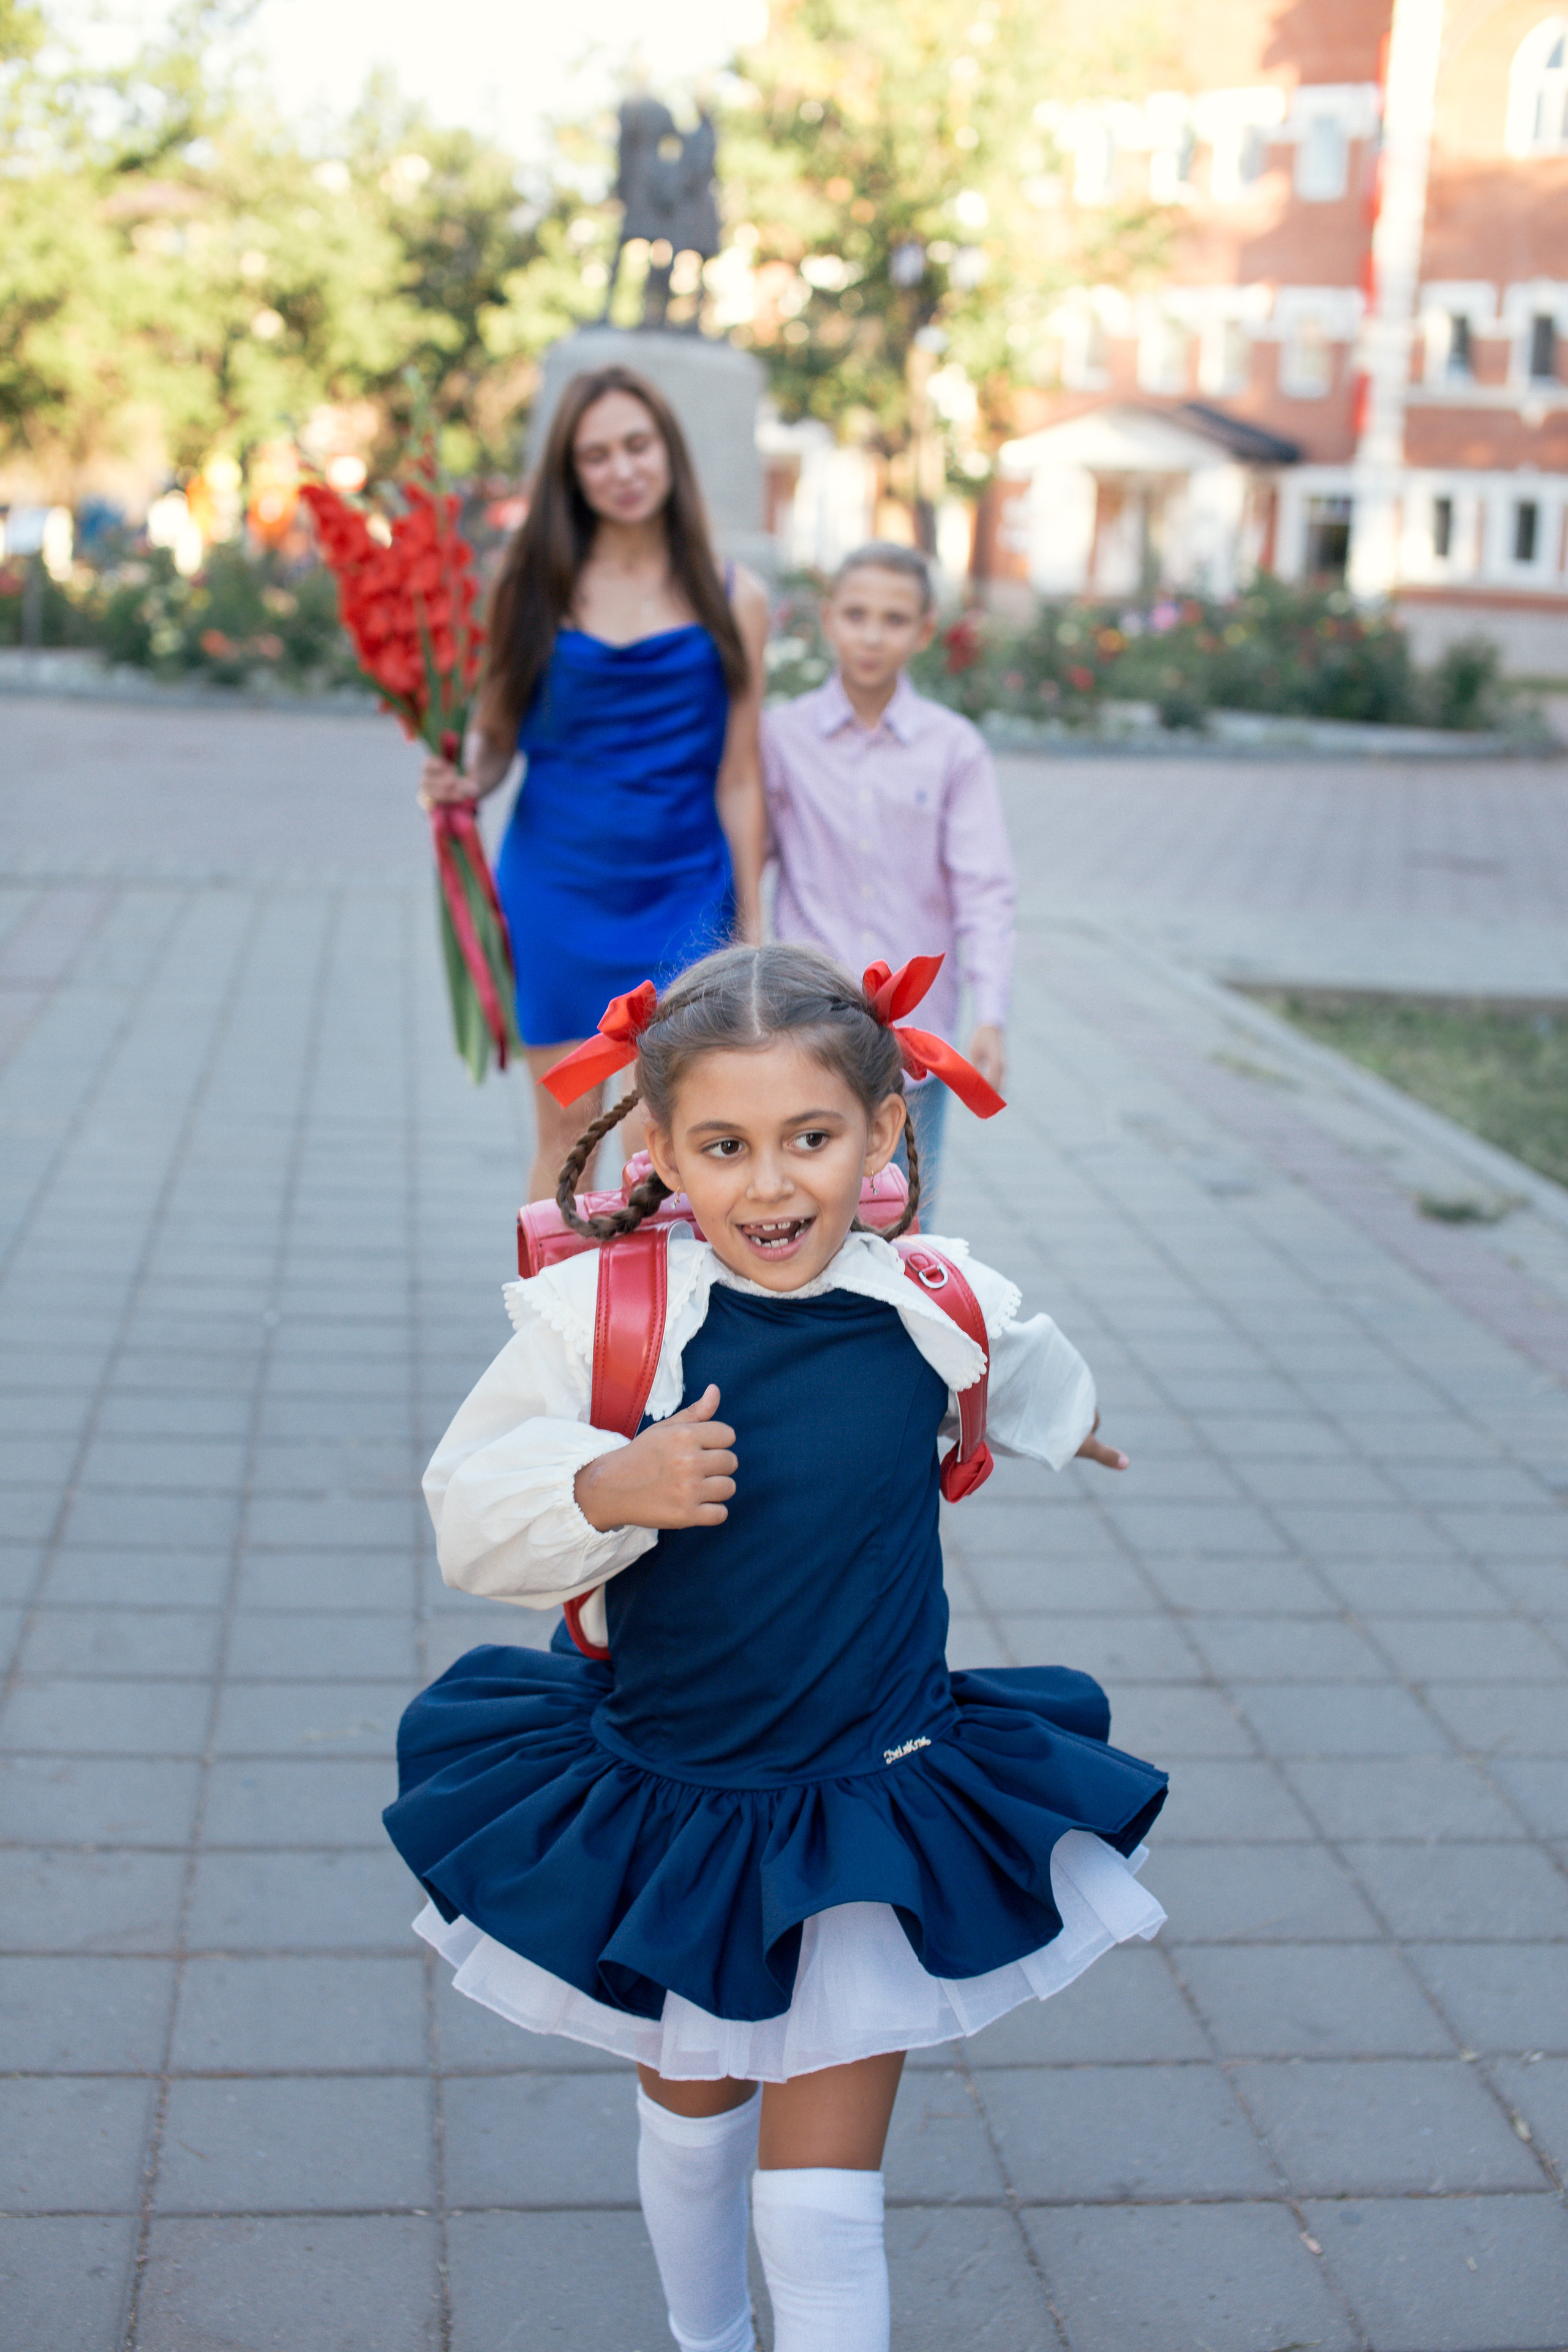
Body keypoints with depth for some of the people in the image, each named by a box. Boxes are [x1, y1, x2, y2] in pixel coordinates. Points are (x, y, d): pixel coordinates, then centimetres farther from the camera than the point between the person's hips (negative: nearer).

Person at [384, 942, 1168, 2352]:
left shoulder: (936, 1313, -13)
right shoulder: (601, 1313, -19)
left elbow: (1026, 1374, 12)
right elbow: (470, 1519, -12)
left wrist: (1073, 1425, 34)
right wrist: (607, 1490, -31)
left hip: (874, 1827, -1)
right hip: (655, 1813, 1)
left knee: (823, 2207, -1)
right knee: (693, 2120, 25)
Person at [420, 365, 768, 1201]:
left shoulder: (732, 600, 1)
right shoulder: (539, 588, 2)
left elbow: (738, 776, 1)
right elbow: (495, 732, 4)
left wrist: (751, 927, 1)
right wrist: (464, 781, -19)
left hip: (679, 895, -1)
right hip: (553, 887, 1)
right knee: (562, 1137, 9)